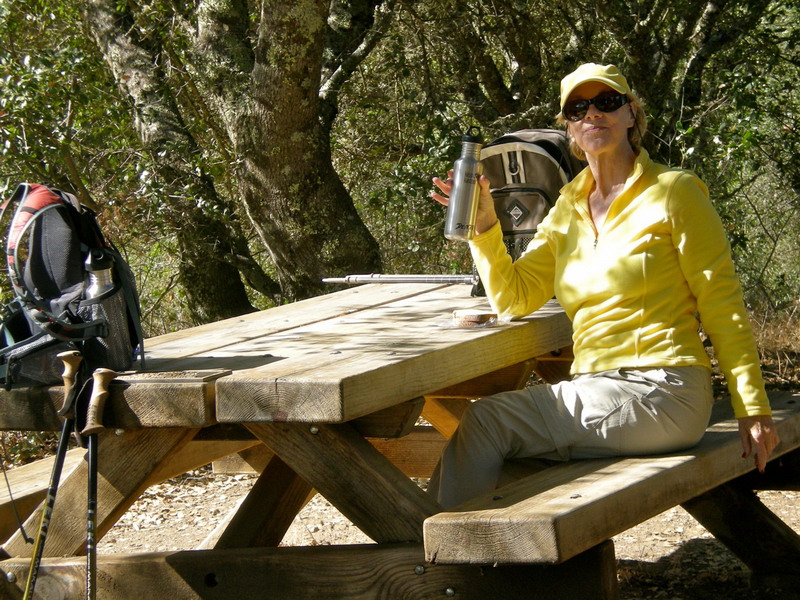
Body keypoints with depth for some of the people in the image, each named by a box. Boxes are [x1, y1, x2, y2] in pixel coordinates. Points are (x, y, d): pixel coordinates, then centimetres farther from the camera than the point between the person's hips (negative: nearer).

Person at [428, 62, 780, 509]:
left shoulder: (672, 192, -2)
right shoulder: (569, 208, 17)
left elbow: (724, 308, -4)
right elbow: (514, 298, 11)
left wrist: (754, 409, -8)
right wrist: (484, 225, -4)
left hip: (661, 392, -6)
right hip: (595, 386, 6)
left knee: (486, 421, -17)